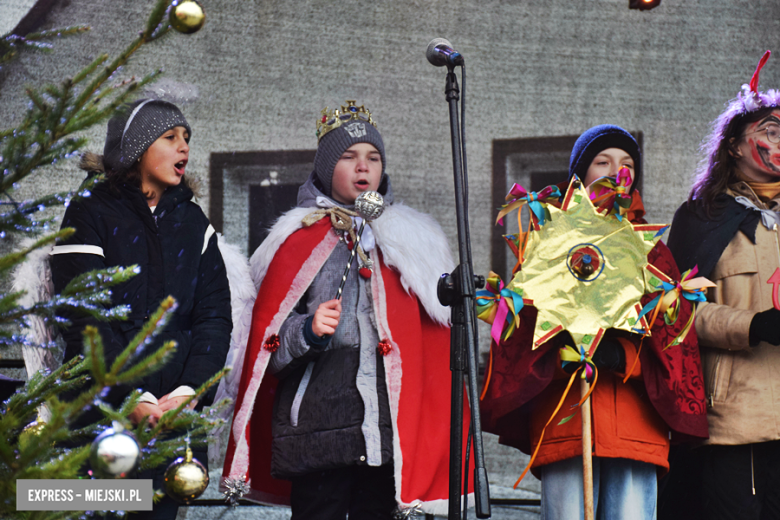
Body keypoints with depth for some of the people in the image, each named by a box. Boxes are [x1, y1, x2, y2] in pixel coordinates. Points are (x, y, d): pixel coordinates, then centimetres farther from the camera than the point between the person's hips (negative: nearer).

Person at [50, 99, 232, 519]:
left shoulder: (193, 222, 14)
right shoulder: (89, 214, -1)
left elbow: (214, 316, 5)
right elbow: (85, 320, -11)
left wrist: (189, 391, -11)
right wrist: (135, 399, -19)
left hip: (173, 414, 4)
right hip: (100, 407, -4)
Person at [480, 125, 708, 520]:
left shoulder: (651, 249, 21)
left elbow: (673, 332, 9)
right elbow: (523, 324, 8)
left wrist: (623, 356, -11)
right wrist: (562, 355, -13)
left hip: (637, 420, 1)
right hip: (563, 420, -1)